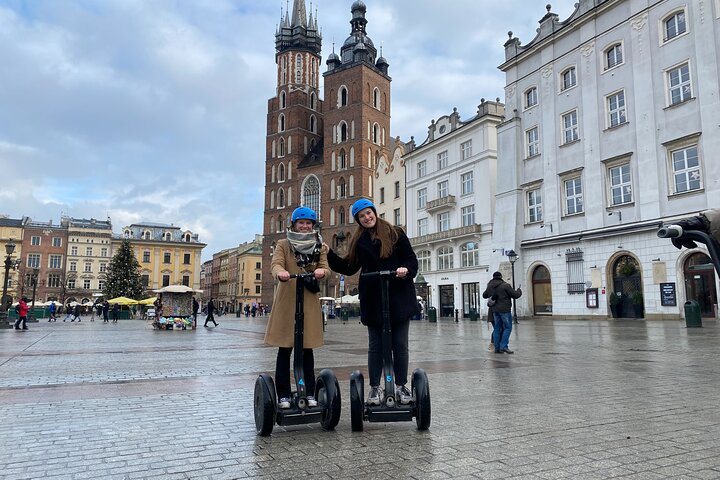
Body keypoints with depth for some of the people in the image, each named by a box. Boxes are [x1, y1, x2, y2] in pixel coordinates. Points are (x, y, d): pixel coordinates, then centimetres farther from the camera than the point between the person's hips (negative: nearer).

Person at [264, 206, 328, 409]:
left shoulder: (319, 246, 12)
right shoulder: (283, 244, 7)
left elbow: (326, 268, 0)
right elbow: (275, 264, -9)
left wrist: (321, 271, -25)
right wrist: (280, 272, -33)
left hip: (310, 303, 2)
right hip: (286, 302, -1)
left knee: (307, 349, 6)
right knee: (284, 349, 3)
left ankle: (309, 394, 16)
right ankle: (283, 395, 12)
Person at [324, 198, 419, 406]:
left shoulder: (395, 234, 3)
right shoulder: (358, 241, 12)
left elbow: (411, 259, 1)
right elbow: (349, 267, 12)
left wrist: (406, 269, -19)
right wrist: (328, 254, 7)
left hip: (399, 297, -2)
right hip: (373, 299, 2)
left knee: (400, 344, 5)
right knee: (375, 346, 8)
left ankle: (401, 386, 17)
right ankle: (374, 388, 18)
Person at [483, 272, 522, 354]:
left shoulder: (490, 286, 6)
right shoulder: (505, 285, -12)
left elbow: (484, 295, 21)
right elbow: (515, 295, -9)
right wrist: (519, 291, 13)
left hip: (495, 310, 6)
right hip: (504, 310, -6)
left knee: (497, 328, 10)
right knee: (508, 327, 0)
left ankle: (497, 347, 9)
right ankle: (503, 346, -8)